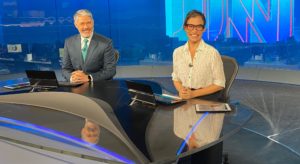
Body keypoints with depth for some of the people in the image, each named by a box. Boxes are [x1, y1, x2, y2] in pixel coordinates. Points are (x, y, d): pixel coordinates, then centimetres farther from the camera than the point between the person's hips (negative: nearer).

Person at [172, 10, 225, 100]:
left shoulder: (212, 53, -7)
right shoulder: (177, 52, 6)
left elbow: (219, 84, -3)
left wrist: (194, 93, -12)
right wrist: (181, 90, -6)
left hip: (207, 98, -3)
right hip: (184, 98, 3)